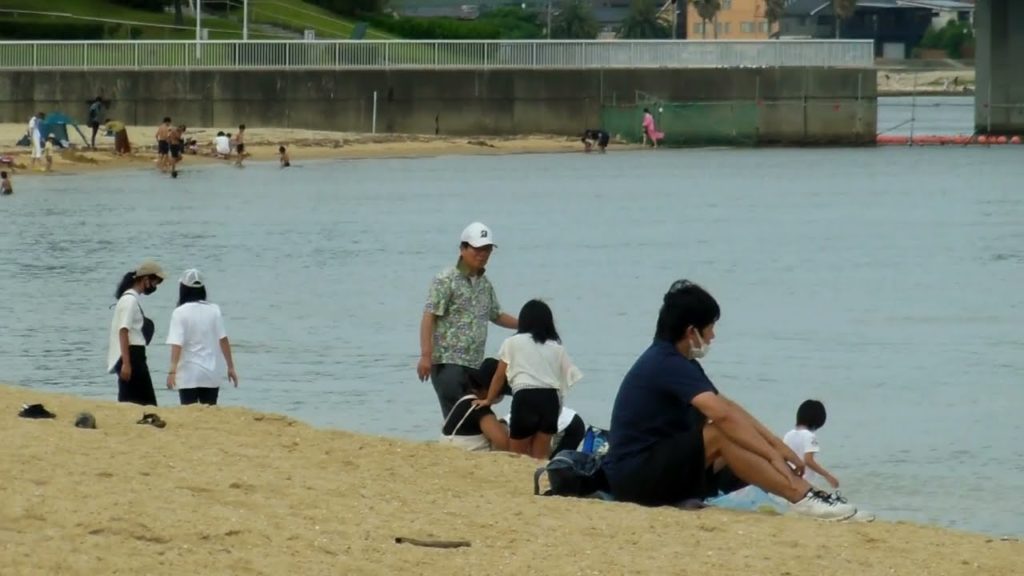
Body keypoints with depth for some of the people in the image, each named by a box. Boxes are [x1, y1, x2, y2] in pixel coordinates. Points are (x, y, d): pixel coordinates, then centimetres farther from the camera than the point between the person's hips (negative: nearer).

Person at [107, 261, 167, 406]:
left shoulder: (130, 299, 17)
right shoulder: (130, 300, -13)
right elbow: (123, 331, -20)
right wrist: (126, 363, -25)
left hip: (135, 356, 10)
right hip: (131, 357, -10)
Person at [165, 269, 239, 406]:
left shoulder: (180, 312, -7)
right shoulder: (214, 310, 2)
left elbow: (177, 344, -15)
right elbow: (223, 340, 0)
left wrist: (172, 370, -19)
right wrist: (231, 367, 4)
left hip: (189, 374, -3)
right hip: (211, 374, 3)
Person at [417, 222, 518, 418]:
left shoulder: (485, 284, 16)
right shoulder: (446, 280, -7)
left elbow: (496, 315, 30)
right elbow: (429, 317, -13)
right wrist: (425, 355, -21)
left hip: (475, 365, 7)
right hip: (448, 363, -7)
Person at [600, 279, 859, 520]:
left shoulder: (675, 361, 14)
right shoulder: (667, 365, -18)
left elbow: (728, 407, 14)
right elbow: (723, 415, -28)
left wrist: (776, 445, 5)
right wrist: (772, 454, -28)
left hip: (657, 465, 10)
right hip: (633, 476, -10)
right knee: (721, 434, -25)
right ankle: (802, 496, -29)